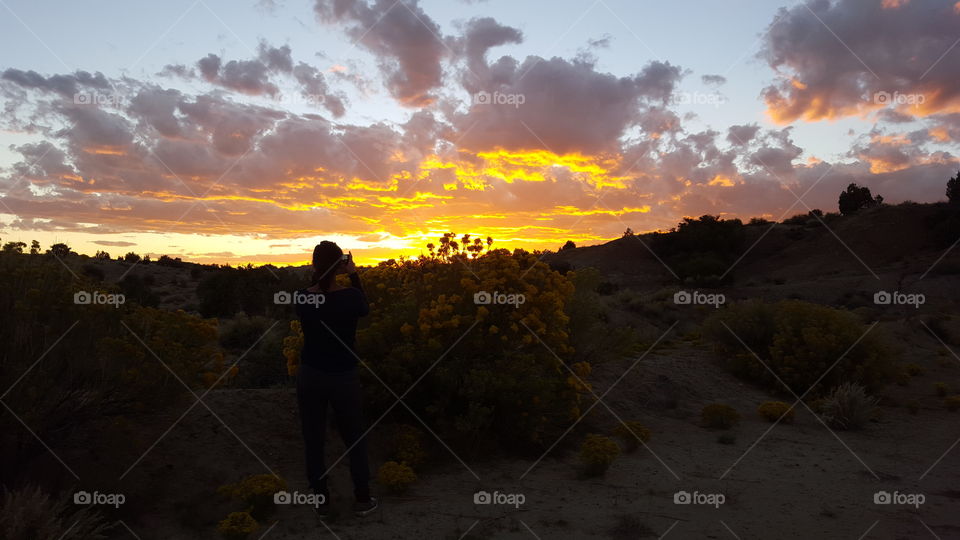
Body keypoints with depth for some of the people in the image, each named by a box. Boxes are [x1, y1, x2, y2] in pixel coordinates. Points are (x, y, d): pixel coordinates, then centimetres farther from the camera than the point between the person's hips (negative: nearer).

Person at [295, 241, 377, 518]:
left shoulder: (302, 297, -10)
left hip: (309, 378, 2)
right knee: (355, 440, 16)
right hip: (344, 379, -2)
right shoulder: (350, 296, -17)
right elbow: (364, 309, 5)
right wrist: (354, 276, 2)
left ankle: (322, 502, 24)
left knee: (314, 441, 14)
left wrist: (319, 275, 4)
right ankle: (362, 500, 26)